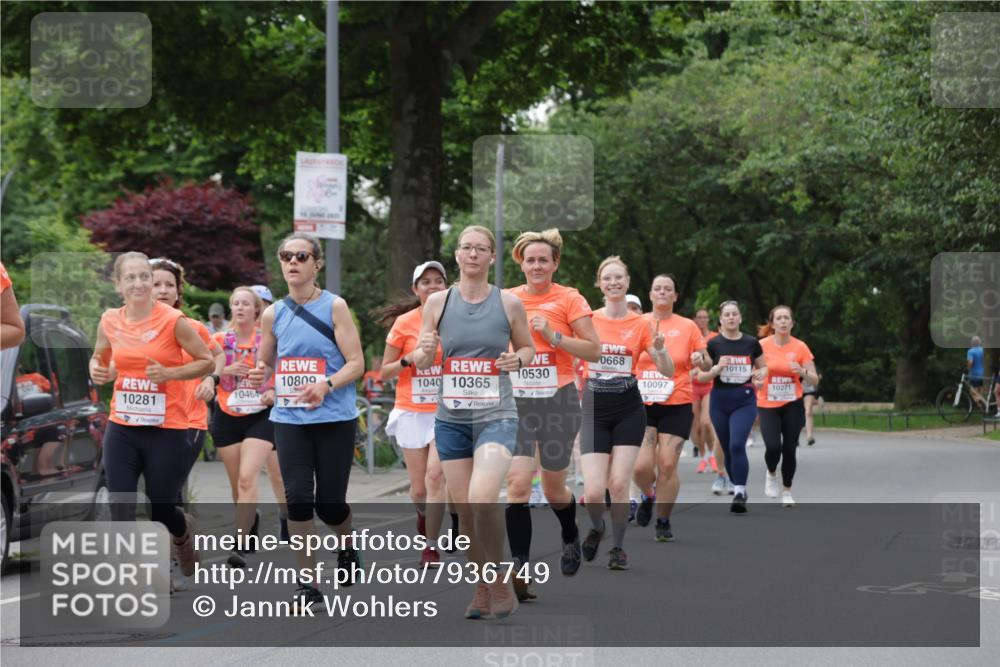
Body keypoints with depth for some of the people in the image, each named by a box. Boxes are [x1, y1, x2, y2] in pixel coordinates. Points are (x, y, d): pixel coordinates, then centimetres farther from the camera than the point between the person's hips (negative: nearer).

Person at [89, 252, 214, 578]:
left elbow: (207, 362, -4)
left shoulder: (173, 320, -11)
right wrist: (97, 371, -3)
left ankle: (185, 533, 44)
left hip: (167, 431, -3)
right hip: (121, 429, 3)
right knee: (121, 510, -4)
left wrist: (169, 373, -19)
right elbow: (99, 359, 20)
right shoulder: (110, 322, 2)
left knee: (160, 510, 8)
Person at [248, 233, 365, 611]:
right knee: (298, 498, -9)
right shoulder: (273, 314, 7)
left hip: (335, 420, -3)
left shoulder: (334, 307, -4)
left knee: (329, 503, 1)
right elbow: (266, 363, 20)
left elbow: (356, 363, -8)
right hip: (289, 420, 3)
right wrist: (259, 376, -4)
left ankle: (347, 545, 36)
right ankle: (307, 584, 0)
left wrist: (326, 385, -25)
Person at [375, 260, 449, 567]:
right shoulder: (404, 323, -2)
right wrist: (409, 360, -14)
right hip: (411, 412, 0)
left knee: (435, 474, -19)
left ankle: (431, 546, -9)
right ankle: (422, 512, 40)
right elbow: (385, 372, 2)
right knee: (419, 488, 4)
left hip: (446, 411, 0)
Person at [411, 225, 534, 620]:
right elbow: (421, 362, 9)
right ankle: (482, 588, 21)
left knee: (483, 498, -22)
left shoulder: (509, 303, 0)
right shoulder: (438, 302, 4)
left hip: (496, 415, -3)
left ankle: (499, 582, -4)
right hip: (451, 419, 3)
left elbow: (528, 347, 14)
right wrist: (425, 351, -14)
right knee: (464, 508, 4)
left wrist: (518, 360, -9)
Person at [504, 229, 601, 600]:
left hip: (558, 402, -2)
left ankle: (570, 537, 43)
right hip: (516, 403, 2)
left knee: (553, 489, 10)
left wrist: (554, 335, -16)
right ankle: (520, 570, -13)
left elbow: (594, 351, -7)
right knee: (517, 483, -14)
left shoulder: (569, 299, -4)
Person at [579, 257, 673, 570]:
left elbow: (668, 372, 4)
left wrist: (659, 349, -17)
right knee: (594, 490, -9)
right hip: (594, 410, 0)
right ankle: (596, 528, 24)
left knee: (619, 483, -7)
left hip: (628, 411, 0)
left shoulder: (640, 324, 3)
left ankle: (618, 547, 13)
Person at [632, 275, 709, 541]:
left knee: (667, 464, -5)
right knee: (641, 465, -10)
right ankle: (648, 496, 25)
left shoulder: (688, 327, 5)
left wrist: (701, 361, -12)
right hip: (641, 404, 0)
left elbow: (706, 363, 11)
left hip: (677, 406, 0)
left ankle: (663, 521, 10)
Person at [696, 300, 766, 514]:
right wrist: (717, 369, -17)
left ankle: (740, 493, -18)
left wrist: (760, 375, -5)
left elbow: (763, 367, 17)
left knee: (737, 445, -18)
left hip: (745, 400, -2)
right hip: (720, 401, 2)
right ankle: (737, 487, 27)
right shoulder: (713, 344, 0)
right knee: (727, 448, 9)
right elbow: (701, 376, 2)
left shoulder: (751, 343, 2)